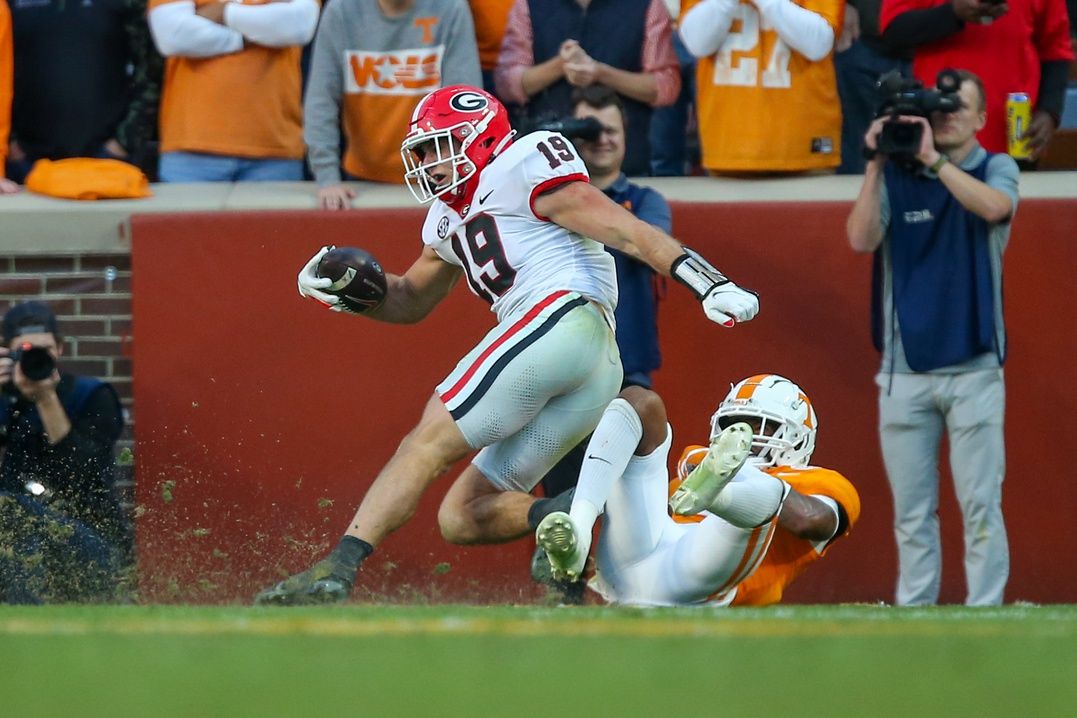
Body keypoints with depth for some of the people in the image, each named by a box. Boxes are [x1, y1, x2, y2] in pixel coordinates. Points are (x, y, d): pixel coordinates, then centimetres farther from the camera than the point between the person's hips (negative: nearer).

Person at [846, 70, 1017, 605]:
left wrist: (933, 158, -20)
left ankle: (984, 614, -4)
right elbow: (861, 238, -6)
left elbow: (994, 206, -18)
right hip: (904, 371, 2)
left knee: (980, 504, -6)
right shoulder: (897, 177, 8)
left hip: (974, 369, -2)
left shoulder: (996, 170, 5)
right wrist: (876, 164, -13)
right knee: (911, 509, 4)